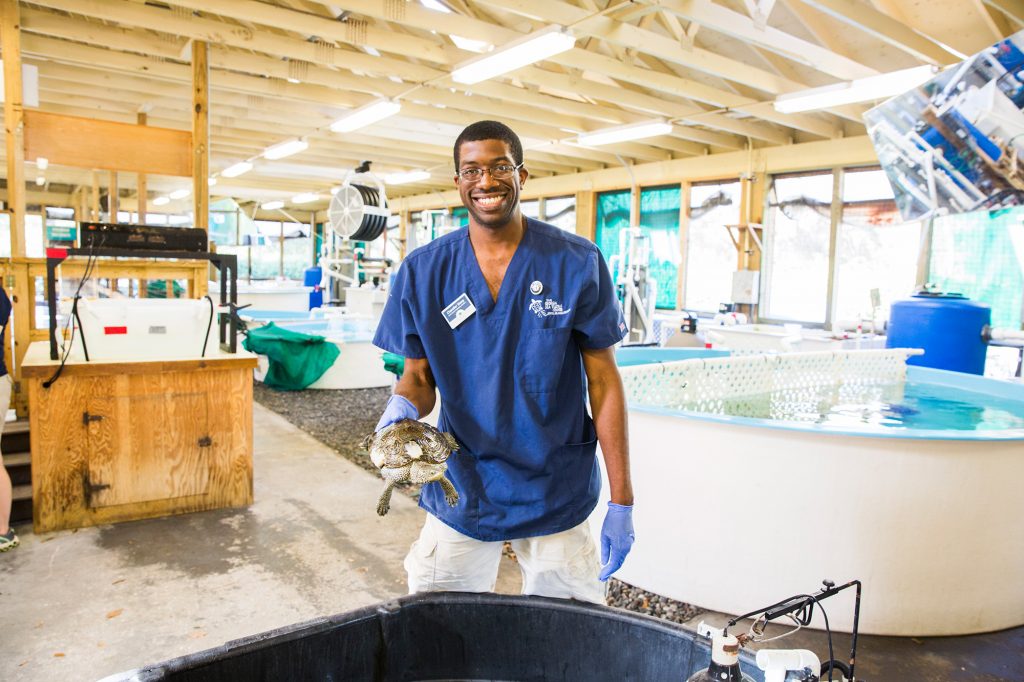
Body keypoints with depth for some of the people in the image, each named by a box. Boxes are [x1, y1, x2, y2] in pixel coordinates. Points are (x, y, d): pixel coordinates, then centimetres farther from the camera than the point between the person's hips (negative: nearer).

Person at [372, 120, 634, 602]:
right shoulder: (422, 272, -3)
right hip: (460, 488, 2)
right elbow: (418, 376, 4)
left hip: (557, 493, -1)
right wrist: (403, 408, -21)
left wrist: (622, 501, -7)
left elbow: (603, 381, -6)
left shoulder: (577, 264, -8)